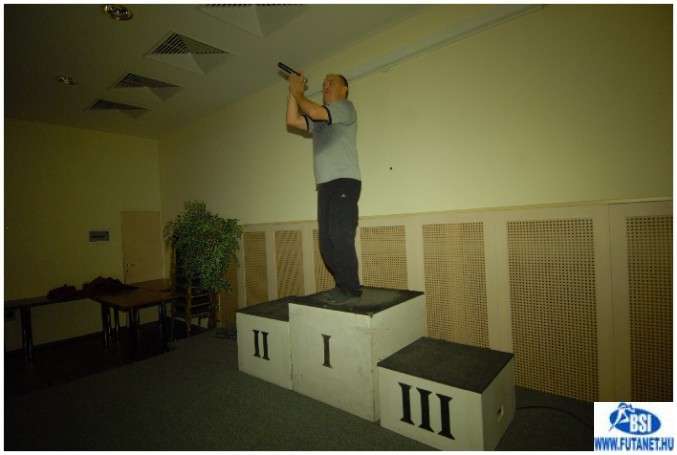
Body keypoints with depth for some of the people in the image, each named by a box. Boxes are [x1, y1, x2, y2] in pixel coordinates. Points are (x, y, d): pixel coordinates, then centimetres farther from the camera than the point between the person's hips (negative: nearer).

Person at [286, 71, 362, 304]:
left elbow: (314, 112, -10)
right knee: (326, 241, 3)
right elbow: (292, 120, 17)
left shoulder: (346, 106, 5)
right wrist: (293, 92, 15)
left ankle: (351, 288, -4)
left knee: (340, 236, -14)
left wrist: (298, 92, 6)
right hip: (324, 185, 7)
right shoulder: (319, 121, 26)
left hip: (344, 182, -7)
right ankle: (343, 285, 13)